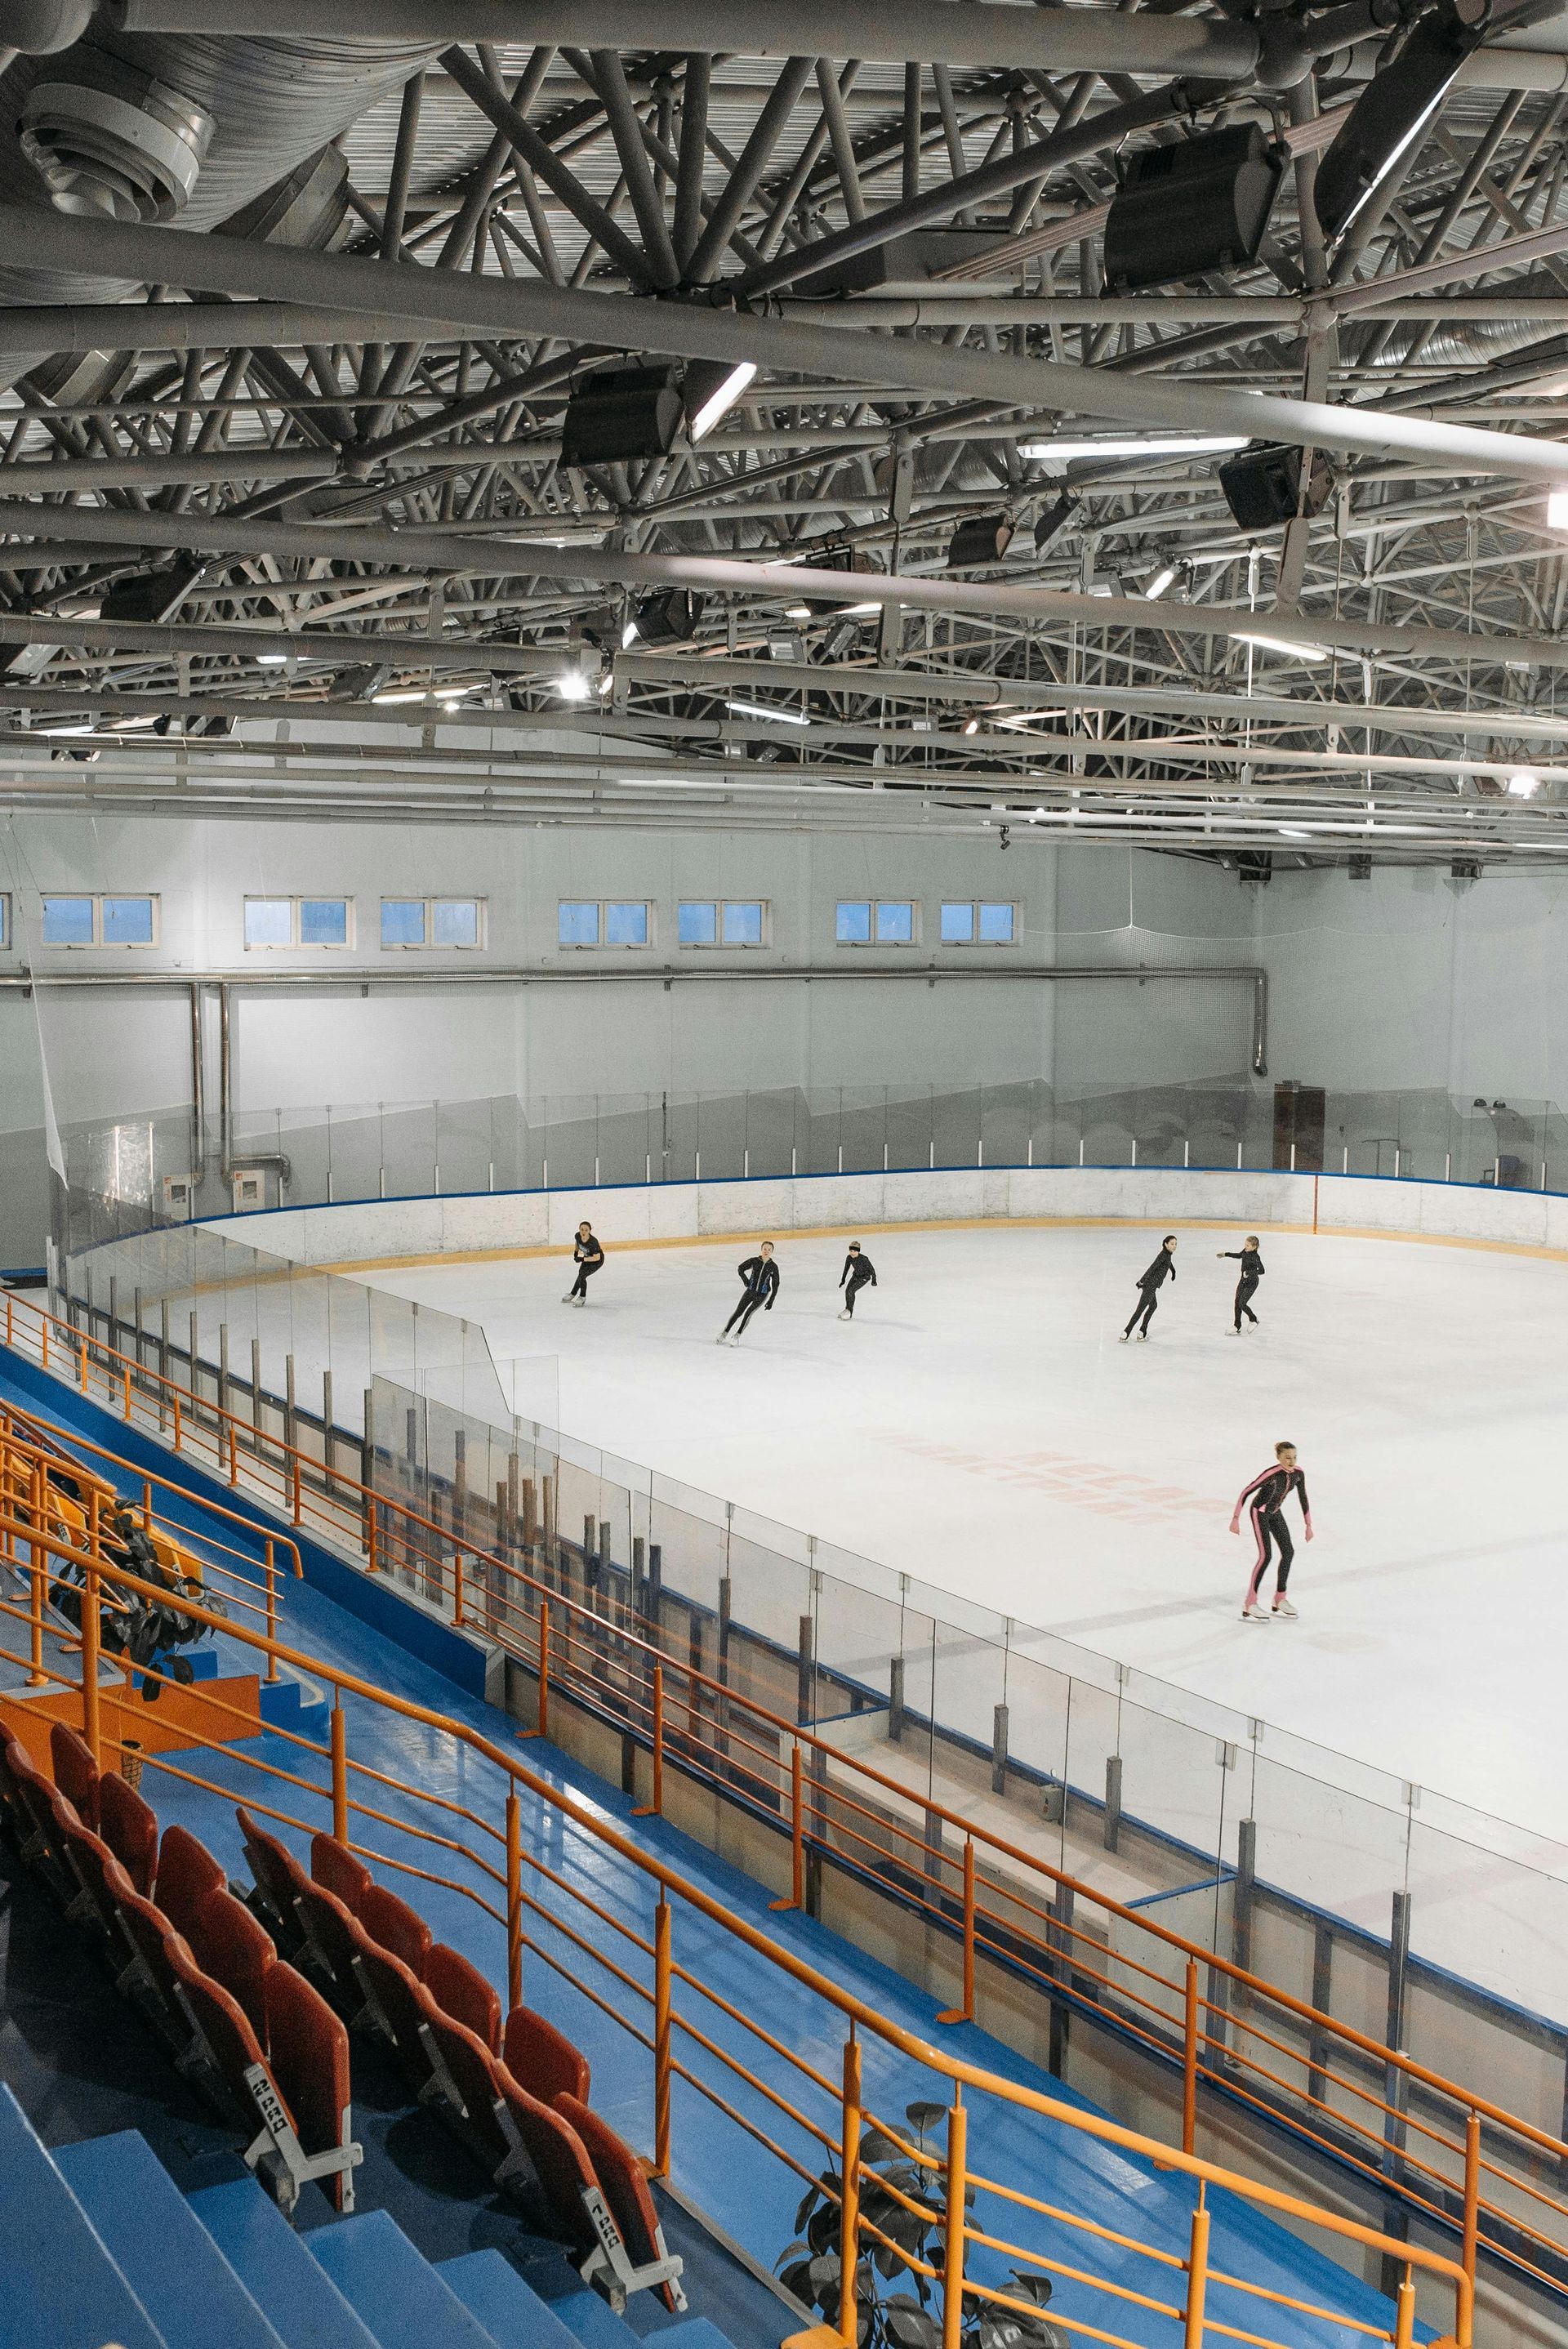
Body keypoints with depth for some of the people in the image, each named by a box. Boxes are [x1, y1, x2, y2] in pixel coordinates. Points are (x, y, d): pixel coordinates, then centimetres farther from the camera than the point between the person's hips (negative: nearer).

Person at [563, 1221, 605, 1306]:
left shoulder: (593, 1242, -38)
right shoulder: (578, 1236, -20)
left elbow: (597, 1257, -31)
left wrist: (582, 1259, -31)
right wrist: (576, 1253, 1)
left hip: (597, 1261, -6)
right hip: (587, 1258, 7)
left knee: (582, 1276, -15)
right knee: (580, 1275, 14)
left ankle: (582, 1298, 6)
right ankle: (572, 1294, 36)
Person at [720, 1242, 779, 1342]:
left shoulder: (773, 1266, -5)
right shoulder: (754, 1261, -4)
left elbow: (775, 1285, 2)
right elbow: (741, 1268, 6)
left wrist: (771, 1301, 0)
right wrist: (745, 1280, -10)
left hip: (762, 1295, -1)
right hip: (750, 1291, 1)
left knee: (749, 1312, -17)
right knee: (738, 1312, 2)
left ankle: (738, 1335, -9)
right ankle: (724, 1333, 13)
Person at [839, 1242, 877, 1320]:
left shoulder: (863, 1259, -30)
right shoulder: (849, 1258, -13)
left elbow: (871, 1268, -20)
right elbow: (846, 1268, 4)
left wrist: (874, 1280, -18)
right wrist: (843, 1280, 9)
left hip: (864, 1277, -6)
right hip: (856, 1275, 6)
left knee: (851, 1290, -18)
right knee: (847, 1290, -2)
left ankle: (849, 1311, -10)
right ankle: (847, 1309, 17)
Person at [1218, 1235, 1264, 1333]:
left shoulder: (1255, 1257, -26)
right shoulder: (1245, 1251, -2)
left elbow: (1261, 1271, -33)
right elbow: (1239, 1255, 22)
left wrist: (1249, 1272, -37)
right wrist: (1226, 1254, 26)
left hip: (1251, 1282, -8)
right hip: (1243, 1280, 8)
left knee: (1242, 1304, -8)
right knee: (1237, 1302, 8)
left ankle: (1254, 1320, 18)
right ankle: (1237, 1327, 16)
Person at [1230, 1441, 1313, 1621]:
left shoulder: (1298, 1474, -13)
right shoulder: (1271, 1474, -32)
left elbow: (1303, 1499, 1)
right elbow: (1245, 1493, -27)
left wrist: (1308, 1526, 5)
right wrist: (1235, 1518, -28)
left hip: (1275, 1513, 7)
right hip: (1260, 1512, -7)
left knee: (1288, 1552, 6)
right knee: (1265, 1555, -15)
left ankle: (1279, 1599, 20)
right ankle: (1249, 1604, -11)